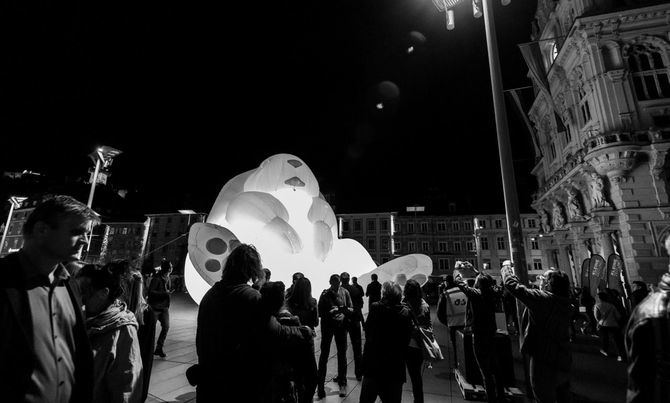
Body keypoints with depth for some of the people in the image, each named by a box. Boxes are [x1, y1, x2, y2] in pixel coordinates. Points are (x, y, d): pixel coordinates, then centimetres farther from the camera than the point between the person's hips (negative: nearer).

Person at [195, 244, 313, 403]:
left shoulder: (209, 294, 2)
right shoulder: (251, 297, -22)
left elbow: (201, 339, 11)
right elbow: (275, 333, -27)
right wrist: (305, 332, -11)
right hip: (241, 386, -7)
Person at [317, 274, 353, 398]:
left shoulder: (345, 292, -4)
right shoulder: (325, 294, -9)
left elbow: (351, 309, -1)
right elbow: (320, 312, -8)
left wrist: (344, 309, -21)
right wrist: (330, 313, -25)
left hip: (341, 326, 2)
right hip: (327, 326, -2)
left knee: (342, 354, 11)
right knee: (324, 354, 3)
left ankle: (342, 383, 27)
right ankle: (320, 385, 16)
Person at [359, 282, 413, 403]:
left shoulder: (375, 307, -15)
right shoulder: (406, 313, -10)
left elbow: (367, 331, -7)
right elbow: (406, 340, -3)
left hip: (373, 364, -1)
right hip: (396, 366, 1)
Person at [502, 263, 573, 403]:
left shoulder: (543, 298, -23)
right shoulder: (566, 304, 0)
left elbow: (512, 285, -20)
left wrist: (506, 267, -4)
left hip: (545, 365, -8)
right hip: (564, 364, 8)